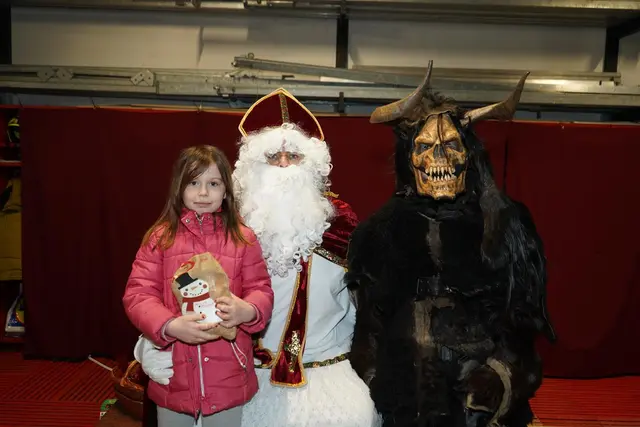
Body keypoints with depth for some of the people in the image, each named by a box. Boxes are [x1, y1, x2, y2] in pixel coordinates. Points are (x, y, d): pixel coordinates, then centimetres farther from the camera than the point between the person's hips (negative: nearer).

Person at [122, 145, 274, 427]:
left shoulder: (243, 238, 0)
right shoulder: (160, 236, -2)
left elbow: (261, 289, 1)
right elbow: (137, 294, -6)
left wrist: (248, 311, -22)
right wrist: (170, 325, -23)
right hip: (173, 374, 1)